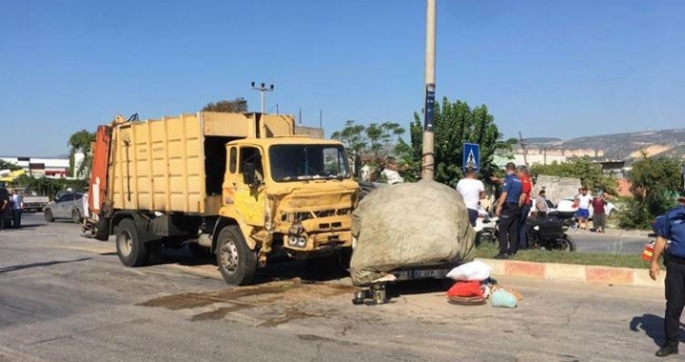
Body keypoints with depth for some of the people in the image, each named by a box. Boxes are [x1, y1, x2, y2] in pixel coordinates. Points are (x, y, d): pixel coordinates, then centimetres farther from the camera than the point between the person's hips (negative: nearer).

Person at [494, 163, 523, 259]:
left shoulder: (508, 179, -10)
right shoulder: (519, 181, 14)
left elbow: (504, 194, -16)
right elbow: (521, 196, 18)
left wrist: (498, 206, -16)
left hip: (508, 207, -8)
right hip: (516, 207, 8)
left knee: (503, 230, -9)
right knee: (513, 230, 9)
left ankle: (504, 252, -15)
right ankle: (512, 251, 11)